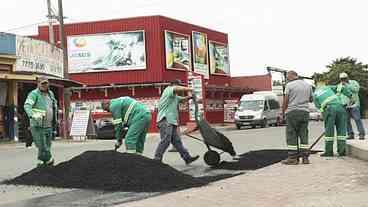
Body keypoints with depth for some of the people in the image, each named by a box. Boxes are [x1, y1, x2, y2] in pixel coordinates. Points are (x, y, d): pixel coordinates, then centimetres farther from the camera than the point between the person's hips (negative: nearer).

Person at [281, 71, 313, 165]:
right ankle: (305, 157, 7)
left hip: (292, 112, -5)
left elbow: (285, 101, -8)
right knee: (304, 135, 8)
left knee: (291, 135, 0)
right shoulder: (308, 85, 11)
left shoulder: (289, 85, -6)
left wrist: (283, 111, 4)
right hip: (305, 111, 5)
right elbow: (311, 99, 19)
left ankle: (293, 158, -1)